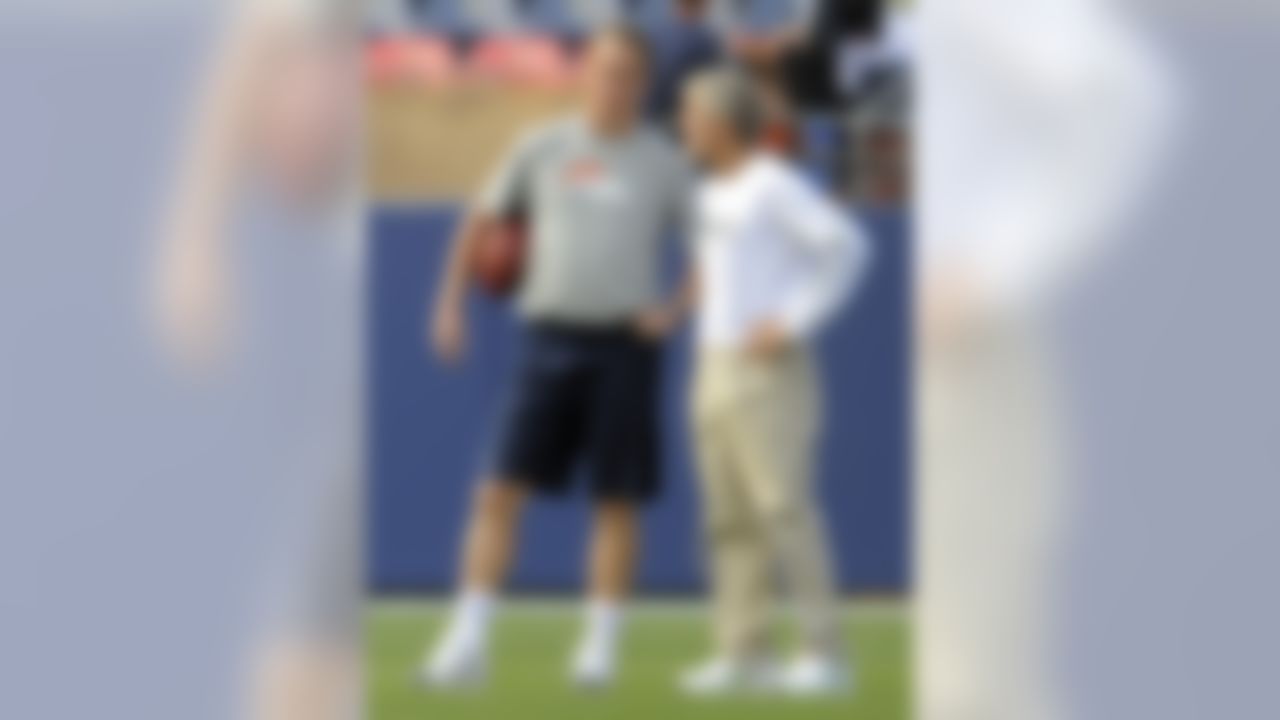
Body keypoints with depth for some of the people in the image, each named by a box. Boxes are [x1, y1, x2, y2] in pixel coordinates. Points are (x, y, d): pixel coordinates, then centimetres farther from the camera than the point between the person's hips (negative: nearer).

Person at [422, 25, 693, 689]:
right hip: (552, 336, 1)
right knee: (503, 487, -6)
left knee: (617, 500, 2)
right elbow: (482, 222, 16)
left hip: (624, 342, -1)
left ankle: (601, 646, 10)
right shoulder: (544, 149, 7)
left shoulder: (664, 162, 4)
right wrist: (450, 303, 9)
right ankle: (469, 640, -5)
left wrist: (677, 308, -7)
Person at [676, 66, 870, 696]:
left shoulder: (775, 186, -11)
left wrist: (795, 320, -19)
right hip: (717, 364, 9)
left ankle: (823, 651, -11)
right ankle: (742, 653, 9)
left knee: (783, 506, -12)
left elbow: (846, 247, -20)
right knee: (729, 515, 7)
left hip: (769, 370, -9)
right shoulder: (712, 194, 17)